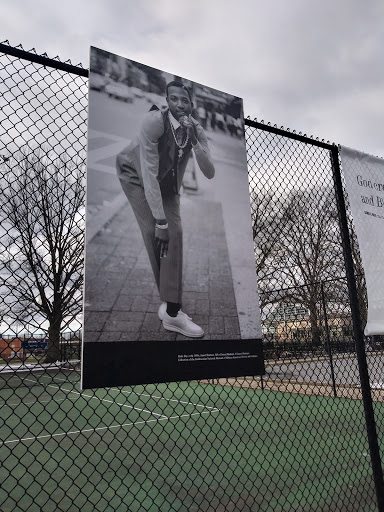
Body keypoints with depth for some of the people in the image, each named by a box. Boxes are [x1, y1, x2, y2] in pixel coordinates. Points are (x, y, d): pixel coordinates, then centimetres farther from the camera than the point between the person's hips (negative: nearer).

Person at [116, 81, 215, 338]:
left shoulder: (196, 129, -17)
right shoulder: (154, 121, -31)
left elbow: (210, 174, -22)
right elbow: (149, 172, -33)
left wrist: (194, 141, -39)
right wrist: (160, 221, -34)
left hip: (168, 183, 5)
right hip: (136, 175, -4)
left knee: (175, 233, -9)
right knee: (153, 232, -20)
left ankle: (172, 311, -2)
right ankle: (169, 304, -7)